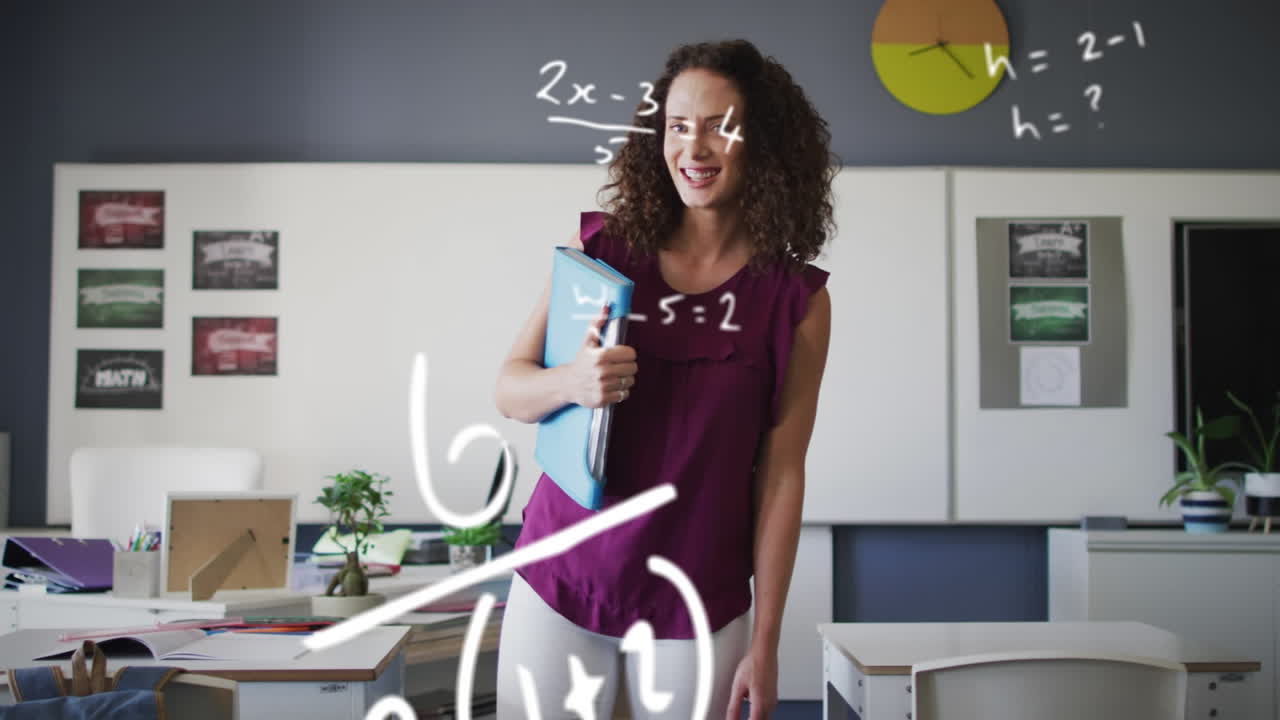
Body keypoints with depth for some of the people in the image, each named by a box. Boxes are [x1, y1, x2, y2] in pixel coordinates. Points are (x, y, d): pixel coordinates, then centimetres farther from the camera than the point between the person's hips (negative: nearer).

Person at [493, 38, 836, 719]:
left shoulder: (795, 300, -5)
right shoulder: (599, 246, -2)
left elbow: (781, 476, -4)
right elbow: (509, 389, 1)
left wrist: (764, 643, -4)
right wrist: (572, 382, -22)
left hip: (696, 606, -1)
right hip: (558, 582, 1)